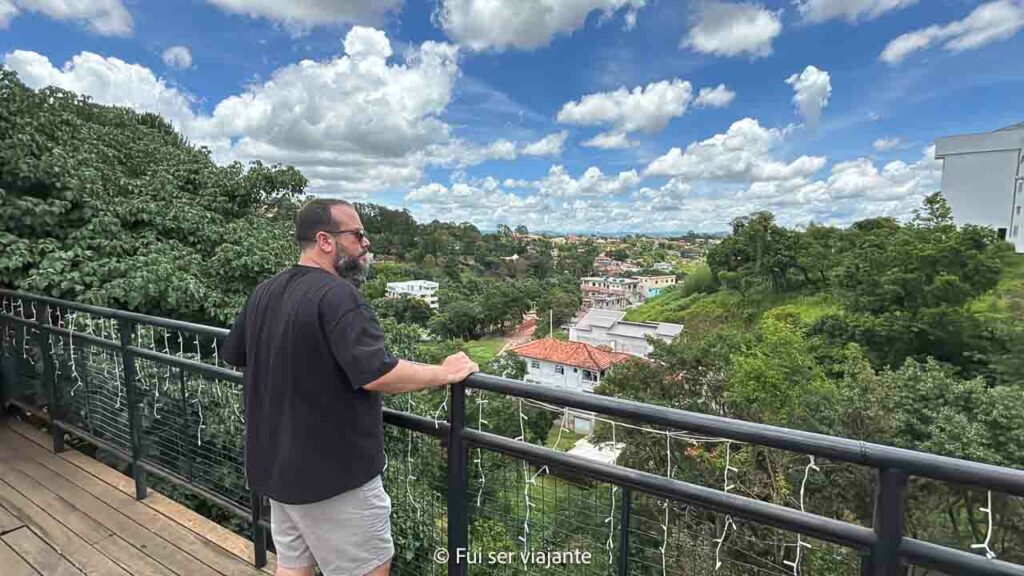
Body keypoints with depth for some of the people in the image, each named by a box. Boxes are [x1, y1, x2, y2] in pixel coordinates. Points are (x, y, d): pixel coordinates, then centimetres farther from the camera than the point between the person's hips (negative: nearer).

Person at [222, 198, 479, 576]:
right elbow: (377, 375, -31)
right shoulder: (337, 294, -24)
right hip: (333, 471, -8)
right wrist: (445, 374, -18)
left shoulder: (263, 293, 4)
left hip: (277, 463, 9)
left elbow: (234, 356, 18)